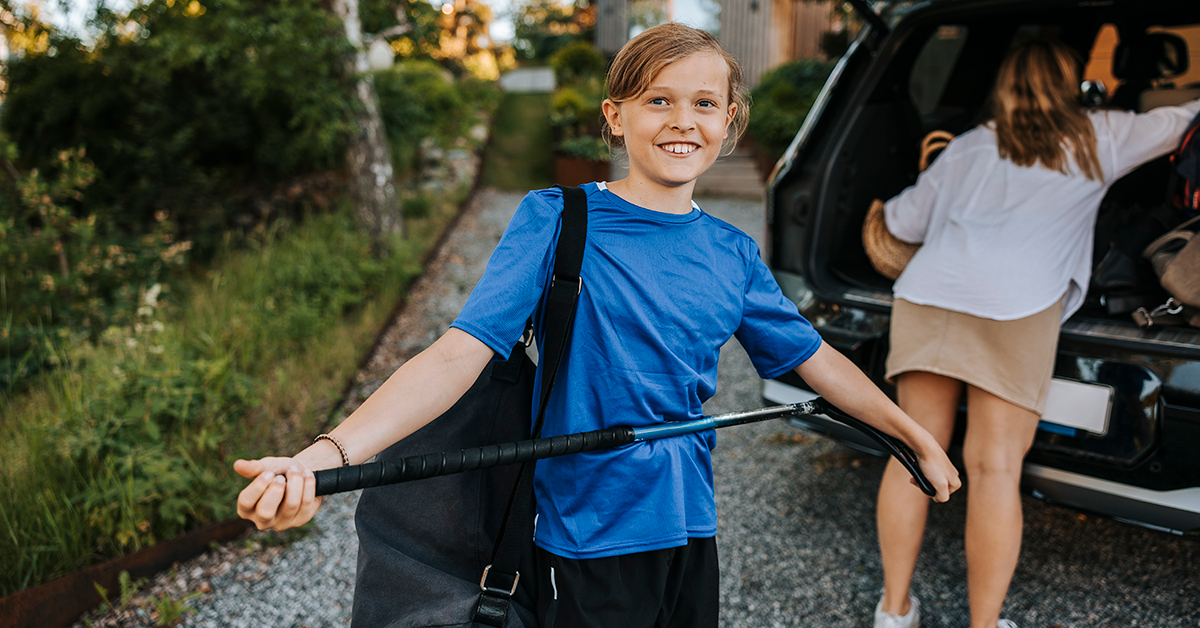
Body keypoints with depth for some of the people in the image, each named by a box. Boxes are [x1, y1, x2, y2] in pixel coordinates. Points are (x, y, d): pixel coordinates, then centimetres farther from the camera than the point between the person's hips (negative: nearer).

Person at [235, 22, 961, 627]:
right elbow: (459, 353, -21)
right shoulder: (558, 221, -11)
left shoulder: (732, 255, 3)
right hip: (590, 539, -4)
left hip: (690, 531, 5)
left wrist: (920, 438, 20)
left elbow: (815, 358, 14)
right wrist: (326, 456, -34)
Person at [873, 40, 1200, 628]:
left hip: (926, 295, 3)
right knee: (995, 468, -1)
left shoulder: (967, 147, 24)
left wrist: (890, 207, 51)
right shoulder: (1099, 140, 17)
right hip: (1016, 311, -3)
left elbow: (906, 221, 29)